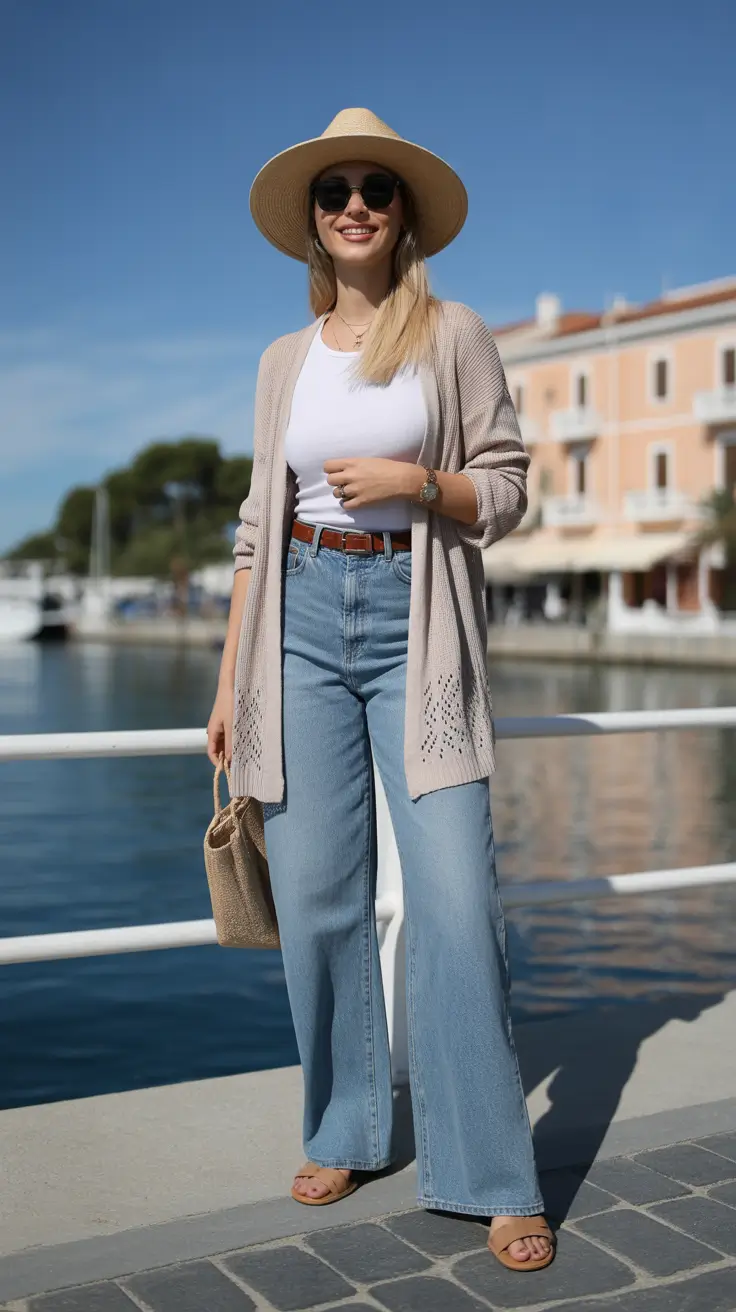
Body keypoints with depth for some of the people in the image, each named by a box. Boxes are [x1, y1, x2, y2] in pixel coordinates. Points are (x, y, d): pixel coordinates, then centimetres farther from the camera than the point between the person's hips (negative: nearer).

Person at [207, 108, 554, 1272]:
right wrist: (231, 681, 9)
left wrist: (414, 482, -16)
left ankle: (494, 1178, 2)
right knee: (316, 894, 4)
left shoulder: (455, 336, 4)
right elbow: (258, 524, 13)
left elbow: (505, 492, 3)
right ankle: (345, 1131, 22)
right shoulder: (285, 360, 14)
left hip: (416, 625, -3)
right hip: (303, 620, 3)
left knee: (456, 897, -9)